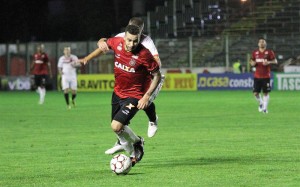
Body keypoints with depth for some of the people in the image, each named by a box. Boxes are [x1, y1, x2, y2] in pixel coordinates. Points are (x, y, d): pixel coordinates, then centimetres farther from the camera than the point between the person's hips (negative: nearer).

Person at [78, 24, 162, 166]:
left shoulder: (144, 54, -25)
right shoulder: (117, 43, -13)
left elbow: (157, 75, -14)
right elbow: (104, 45, 13)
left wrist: (147, 96, -21)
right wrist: (87, 58, 14)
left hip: (134, 96, -6)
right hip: (118, 93, 6)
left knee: (116, 126, -19)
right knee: (117, 128, 14)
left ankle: (137, 143, 11)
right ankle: (133, 154, 37)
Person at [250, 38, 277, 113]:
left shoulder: (269, 52, -1)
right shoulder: (255, 52, 8)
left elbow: (275, 61, -2)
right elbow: (252, 62, 18)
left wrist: (269, 62, -20)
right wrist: (252, 63, -5)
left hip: (266, 76, -3)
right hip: (257, 76, 3)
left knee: (266, 93, -1)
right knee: (255, 93, -1)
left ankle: (265, 108, 8)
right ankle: (261, 103, 25)